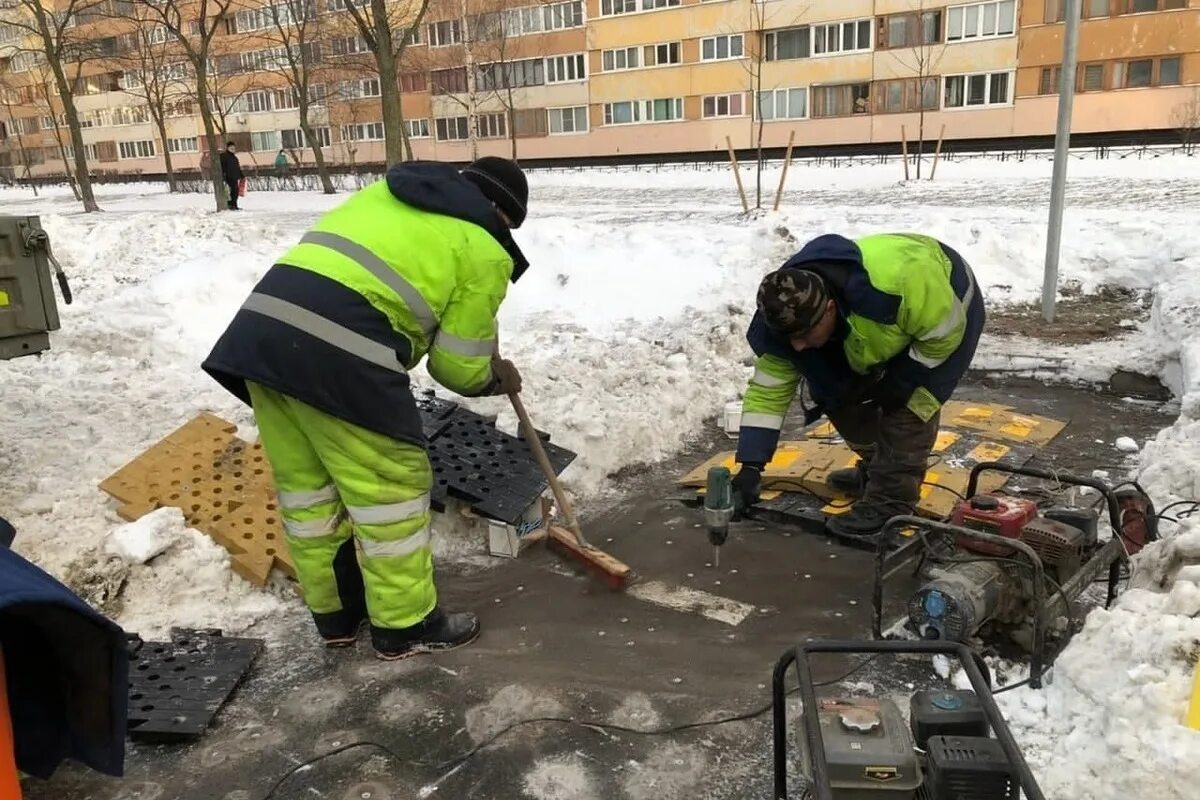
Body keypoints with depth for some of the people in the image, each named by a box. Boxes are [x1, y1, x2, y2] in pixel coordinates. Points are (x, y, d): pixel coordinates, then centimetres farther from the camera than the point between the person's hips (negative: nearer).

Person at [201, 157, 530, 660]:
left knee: (304, 483, 18)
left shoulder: (385, 193, 28)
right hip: (340, 352, -8)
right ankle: (406, 625, 22)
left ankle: (333, 612, 35)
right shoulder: (484, 250, 8)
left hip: (261, 328, 8)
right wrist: (494, 378, 30)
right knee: (391, 485, 9)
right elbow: (457, 365, 8)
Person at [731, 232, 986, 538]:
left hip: (947, 312, -6)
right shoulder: (786, 319, -26)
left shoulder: (892, 284, -46)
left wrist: (902, 380, -23)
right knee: (839, 394, 4)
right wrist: (750, 465, -25)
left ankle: (892, 497, -6)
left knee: (911, 403, -20)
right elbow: (767, 390, -20)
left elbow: (945, 332, -29)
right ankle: (880, 467, 26)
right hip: (887, 323, 6)